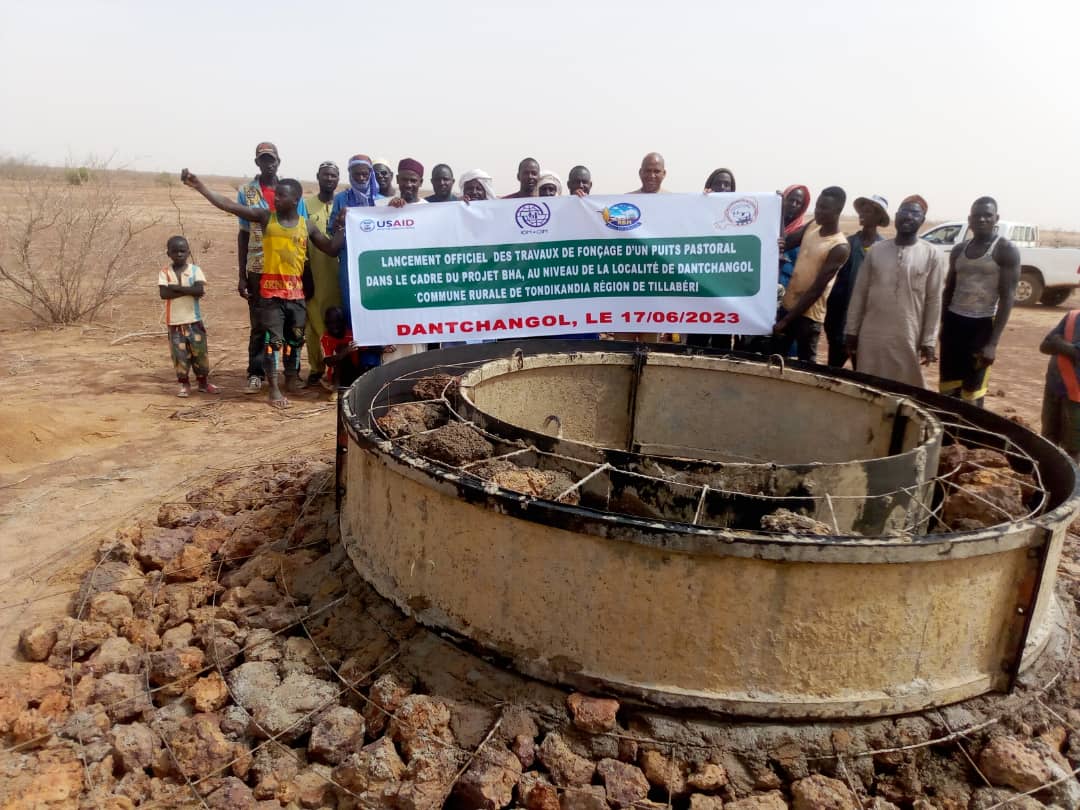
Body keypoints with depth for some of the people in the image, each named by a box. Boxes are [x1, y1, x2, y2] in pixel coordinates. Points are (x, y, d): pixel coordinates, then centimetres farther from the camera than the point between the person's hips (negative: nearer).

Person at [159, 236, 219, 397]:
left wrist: (177, 287, -17)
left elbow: (201, 290, -17)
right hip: (174, 321, 0)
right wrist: (188, 290, -18)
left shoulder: (195, 270, -1)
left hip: (194, 320, 0)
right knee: (179, 354, 4)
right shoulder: (165, 272, 0)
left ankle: (203, 381, 20)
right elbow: (163, 293, -15)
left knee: (200, 351, 6)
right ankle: (184, 384, 16)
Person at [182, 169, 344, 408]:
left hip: (296, 291, 2)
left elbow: (332, 249, 8)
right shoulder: (266, 217, 0)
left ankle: (291, 382, 27)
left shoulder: (307, 225, 4)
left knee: (295, 339, 10)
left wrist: (342, 227, -5)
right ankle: (274, 389, -1)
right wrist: (200, 187, -14)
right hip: (270, 290, -2)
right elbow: (230, 206, -7)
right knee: (273, 339, -4)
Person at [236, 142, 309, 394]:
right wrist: (241, 276, 1)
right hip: (258, 269, -1)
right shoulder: (245, 192, 4)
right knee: (259, 325, 4)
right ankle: (255, 375, 10)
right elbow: (243, 235, 6)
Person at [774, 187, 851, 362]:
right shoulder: (811, 227, 5)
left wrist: (786, 320, -18)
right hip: (787, 305, 6)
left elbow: (816, 289, -19)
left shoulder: (839, 247, -17)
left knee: (805, 364, 3)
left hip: (809, 315, -6)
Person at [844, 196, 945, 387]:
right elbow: (859, 293, 7)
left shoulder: (932, 256, -1)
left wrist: (929, 342, -4)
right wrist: (851, 331, 4)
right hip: (871, 336, 2)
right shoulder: (876, 250, 5)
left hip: (908, 339, -2)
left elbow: (934, 301, -1)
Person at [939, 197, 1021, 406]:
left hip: (982, 325, -5)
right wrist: (942, 326, 15)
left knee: (972, 392, -2)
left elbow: (1008, 296, -12)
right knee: (948, 389, 8)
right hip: (953, 321, 5)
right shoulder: (959, 250, 10)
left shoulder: (1006, 250, -7)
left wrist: (993, 342, -19)